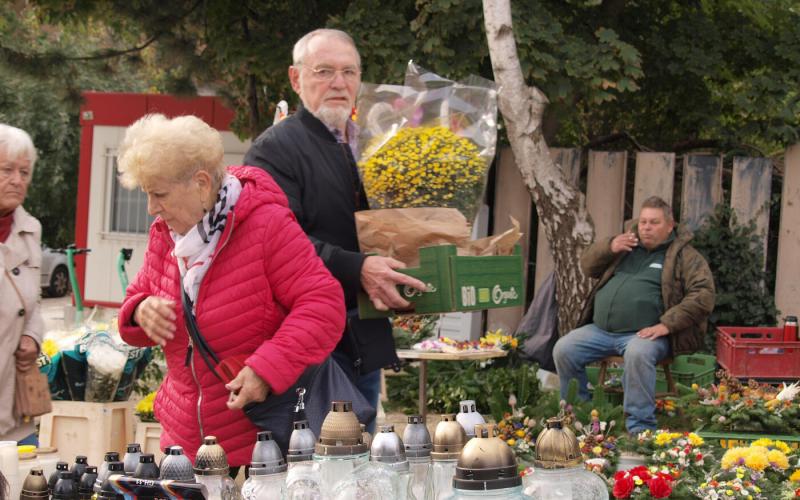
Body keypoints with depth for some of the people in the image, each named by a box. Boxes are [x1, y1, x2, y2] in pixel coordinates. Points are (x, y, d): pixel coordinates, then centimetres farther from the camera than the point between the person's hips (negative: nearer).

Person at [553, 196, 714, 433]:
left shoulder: (684, 256, 3)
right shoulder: (627, 244, 20)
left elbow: (703, 295, -9)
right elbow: (588, 267, 22)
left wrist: (667, 324, -19)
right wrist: (609, 247, 0)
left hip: (644, 333, -6)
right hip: (601, 330, 6)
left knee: (637, 354, -37)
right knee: (563, 349, -11)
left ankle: (640, 429, -32)